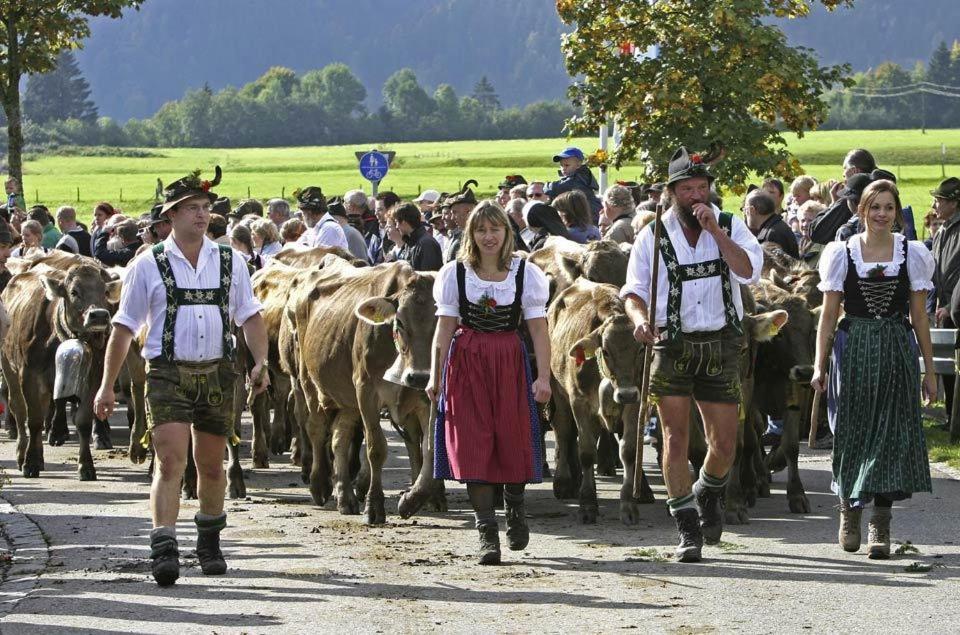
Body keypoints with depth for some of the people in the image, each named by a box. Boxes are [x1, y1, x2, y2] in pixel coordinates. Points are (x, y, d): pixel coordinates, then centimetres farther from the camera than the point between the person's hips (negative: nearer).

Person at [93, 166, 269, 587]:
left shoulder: (230, 262, 9)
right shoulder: (149, 266, 1)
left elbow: (250, 317, 12)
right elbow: (124, 328, 3)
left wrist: (260, 361, -6)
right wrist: (107, 386, 0)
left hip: (217, 374, 3)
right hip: (167, 374, -3)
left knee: (211, 465, 12)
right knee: (170, 462, -15)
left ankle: (209, 544, 30)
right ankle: (163, 550, -19)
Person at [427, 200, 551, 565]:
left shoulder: (525, 273, 0)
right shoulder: (456, 273, 1)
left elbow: (538, 329, -2)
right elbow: (445, 327, 2)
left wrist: (543, 376, -12)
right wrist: (435, 376, -4)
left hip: (510, 362, 0)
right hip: (466, 363, 0)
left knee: (513, 438, 4)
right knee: (472, 442, -5)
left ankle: (515, 509, 33)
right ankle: (487, 533, -3)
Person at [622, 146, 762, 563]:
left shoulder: (730, 227, 3)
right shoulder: (654, 236, 3)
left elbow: (749, 271, -14)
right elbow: (634, 290, 4)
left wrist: (715, 230, -19)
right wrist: (640, 318, -17)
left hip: (720, 345, 1)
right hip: (671, 345, -1)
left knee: (725, 442, 3)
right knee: (675, 436, -6)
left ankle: (709, 493, 36)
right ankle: (687, 529, 2)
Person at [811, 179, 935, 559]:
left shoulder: (912, 254, 4)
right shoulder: (842, 253, 2)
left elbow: (919, 317, 7)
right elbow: (828, 315, 4)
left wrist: (929, 371, 7)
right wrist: (819, 366, -3)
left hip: (897, 353, 0)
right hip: (853, 352, 0)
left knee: (891, 435, -5)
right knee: (851, 432, 2)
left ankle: (880, 527, -4)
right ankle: (849, 513, 23)